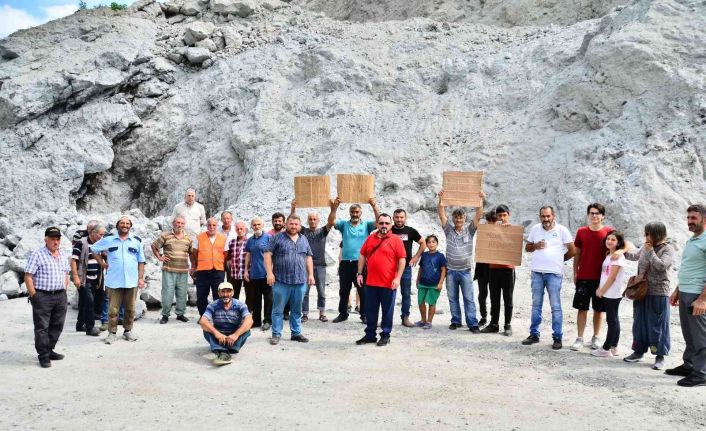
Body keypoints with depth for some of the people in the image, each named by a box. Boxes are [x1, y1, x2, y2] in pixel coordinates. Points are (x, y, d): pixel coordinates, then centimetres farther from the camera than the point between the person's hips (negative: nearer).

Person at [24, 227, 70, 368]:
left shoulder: (63, 256, 12)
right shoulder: (37, 254, -7)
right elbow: (28, 276, -9)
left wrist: (64, 291, 12)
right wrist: (33, 295, -12)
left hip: (60, 296, 6)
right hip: (42, 296, -6)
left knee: (57, 325, 10)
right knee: (42, 327, -1)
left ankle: (50, 350, 23)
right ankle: (43, 356, 5)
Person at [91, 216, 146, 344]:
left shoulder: (137, 241, 6)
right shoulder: (108, 239, 4)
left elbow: (141, 261, 8)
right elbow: (94, 249, 15)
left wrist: (141, 278, 2)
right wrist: (102, 263, 6)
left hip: (132, 281, 1)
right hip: (114, 281, -1)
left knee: (130, 308, 8)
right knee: (113, 309, 1)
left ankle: (128, 330, 22)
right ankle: (112, 332, 11)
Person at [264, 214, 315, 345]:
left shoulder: (304, 240, 15)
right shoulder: (277, 238, 1)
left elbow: (308, 258, 18)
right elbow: (268, 254, -3)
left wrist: (311, 274, 10)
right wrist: (269, 273, -11)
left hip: (300, 281, 4)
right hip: (281, 281, -4)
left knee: (297, 310, 10)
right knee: (278, 309, 2)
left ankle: (296, 333, 20)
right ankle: (276, 334, 10)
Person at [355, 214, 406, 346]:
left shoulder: (396, 240, -3)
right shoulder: (370, 239, 9)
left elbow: (402, 260, -7)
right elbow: (362, 256, 15)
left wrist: (398, 278, -13)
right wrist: (360, 273, 8)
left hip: (389, 283, -4)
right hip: (371, 282, 4)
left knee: (387, 310, 6)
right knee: (370, 310, 12)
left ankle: (385, 335, 17)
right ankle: (370, 335, 23)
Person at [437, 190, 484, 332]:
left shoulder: (469, 229, 2)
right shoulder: (449, 229, 4)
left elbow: (478, 215, -8)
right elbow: (441, 214, -6)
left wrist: (480, 200, -19)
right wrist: (441, 200, -18)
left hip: (465, 271, -2)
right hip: (451, 271, 2)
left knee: (469, 298, -2)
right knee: (453, 298, 8)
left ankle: (472, 324, 0)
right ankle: (456, 321, 20)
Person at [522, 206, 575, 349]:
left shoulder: (562, 230, -3)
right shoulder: (535, 228, 8)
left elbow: (572, 250, 1)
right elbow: (527, 247, 13)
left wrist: (559, 260, 9)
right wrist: (536, 246, -7)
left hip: (554, 273, -4)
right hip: (537, 272, 4)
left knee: (555, 307, -1)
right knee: (536, 305, 11)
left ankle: (557, 337, 5)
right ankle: (534, 334, 19)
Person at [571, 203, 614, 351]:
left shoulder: (609, 232, -3)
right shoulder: (581, 231, 3)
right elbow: (577, 253, 9)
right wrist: (575, 273, 8)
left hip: (601, 277, -1)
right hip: (583, 277, 1)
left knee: (599, 309, 9)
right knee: (581, 307, 3)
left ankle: (595, 338, 21)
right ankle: (579, 339, 9)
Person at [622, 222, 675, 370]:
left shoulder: (668, 249, -7)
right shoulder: (645, 247, 9)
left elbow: (661, 265, -19)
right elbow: (634, 255, 27)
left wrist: (650, 252, -13)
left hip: (658, 293, -6)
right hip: (641, 291, 6)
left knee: (657, 325, 0)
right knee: (640, 323, 12)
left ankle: (660, 356, 10)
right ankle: (639, 351, 24)